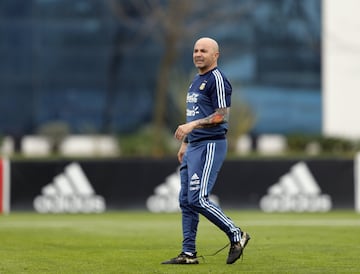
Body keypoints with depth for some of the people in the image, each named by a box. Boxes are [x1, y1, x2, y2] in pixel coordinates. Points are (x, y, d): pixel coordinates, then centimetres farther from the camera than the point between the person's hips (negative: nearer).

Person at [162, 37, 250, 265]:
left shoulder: (217, 79, -10)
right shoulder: (196, 81, 19)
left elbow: (222, 115, -18)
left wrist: (192, 125, -25)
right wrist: (184, 143, 24)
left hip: (211, 146, -10)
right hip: (194, 146, 10)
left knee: (198, 199, -15)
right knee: (186, 201, 7)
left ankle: (236, 235, -3)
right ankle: (189, 253, 10)